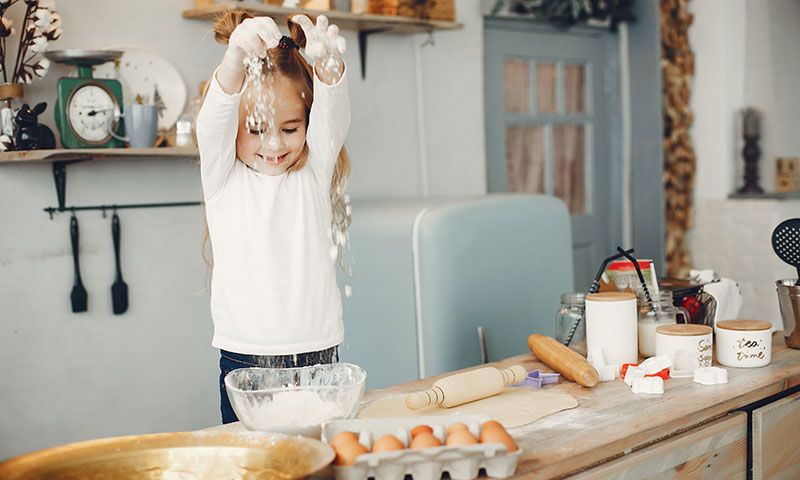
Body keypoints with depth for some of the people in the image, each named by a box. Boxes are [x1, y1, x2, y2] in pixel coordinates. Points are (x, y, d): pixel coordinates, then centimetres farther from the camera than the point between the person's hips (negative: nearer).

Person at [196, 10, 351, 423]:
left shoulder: (314, 174, 5)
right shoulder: (223, 177, 3)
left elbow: (332, 116, -11)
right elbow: (214, 120, -15)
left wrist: (329, 64, -33)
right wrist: (236, 56, -34)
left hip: (318, 354, 1)